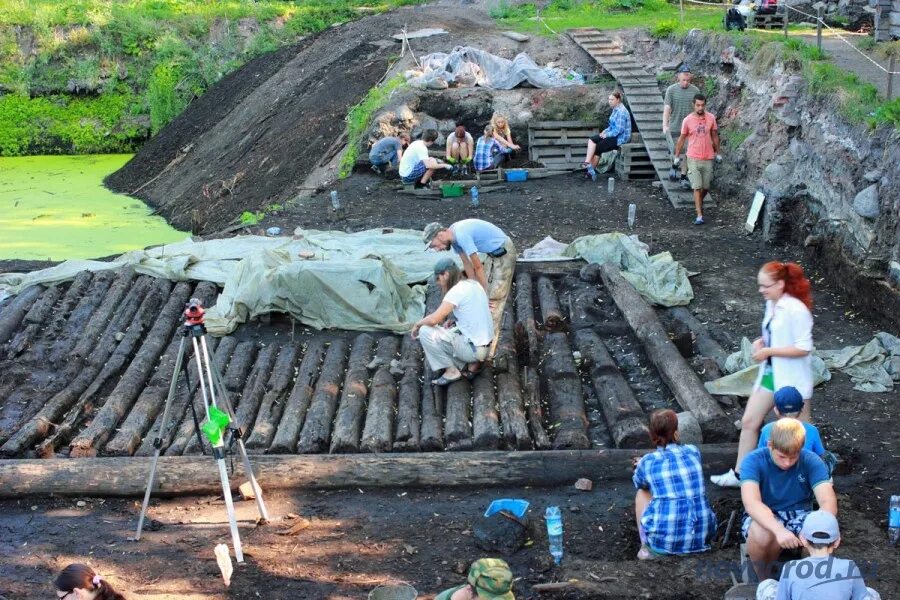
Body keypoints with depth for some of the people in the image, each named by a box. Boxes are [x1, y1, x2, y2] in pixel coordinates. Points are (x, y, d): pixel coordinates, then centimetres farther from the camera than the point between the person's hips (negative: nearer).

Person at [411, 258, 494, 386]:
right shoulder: (474, 284, 8)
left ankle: (451, 371, -2)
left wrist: (417, 324, -4)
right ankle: (473, 363, 13)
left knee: (425, 332, -9)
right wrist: (452, 323, 8)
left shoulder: (456, 291, -18)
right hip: (485, 345, 9)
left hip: (473, 348, -9)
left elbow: (433, 319, -23)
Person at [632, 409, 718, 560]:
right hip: (701, 537, 3)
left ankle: (647, 548, 18)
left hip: (663, 541, -2)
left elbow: (639, 483, 24)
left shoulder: (647, 462, -1)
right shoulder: (693, 452, 5)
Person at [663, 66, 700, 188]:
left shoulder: (695, 90, 1)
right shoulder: (671, 90, -3)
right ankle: (674, 167, 33)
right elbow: (667, 108, -6)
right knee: (675, 151, 2)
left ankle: (684, 177, 10)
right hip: (674, 126, -1)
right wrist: (665, 125, -15)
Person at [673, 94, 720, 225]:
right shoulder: (687, 120, -6)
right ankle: (699, 215, -9)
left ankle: (699, 203, 40)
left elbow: (715, 136, 11)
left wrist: (717, 153, 14)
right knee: (697, 187, -8)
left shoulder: (711, 118, -1)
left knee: (706, 187, 10)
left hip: (708, 158, 2)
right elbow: (681, 139, 4)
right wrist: (677, 156, 6)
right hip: (693, 158, -2)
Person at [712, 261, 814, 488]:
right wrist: (762, 342, -1)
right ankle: (739, 473, 19)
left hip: (791, 378, -8)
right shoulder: (771, 305, 5)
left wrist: (769, 351, -22)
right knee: (749, 421, 9)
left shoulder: (796, 310, -22)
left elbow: (804, 348, -23)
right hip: (769, 374, 9)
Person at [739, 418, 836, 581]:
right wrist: (779, 530, -53)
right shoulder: (753, 461, -20)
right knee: (762, 534, -38)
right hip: (763, 518, -2)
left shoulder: (811, 461, -13)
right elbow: (751, 503, -36)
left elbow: (828, 502, -25)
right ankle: (764, 580, -7)